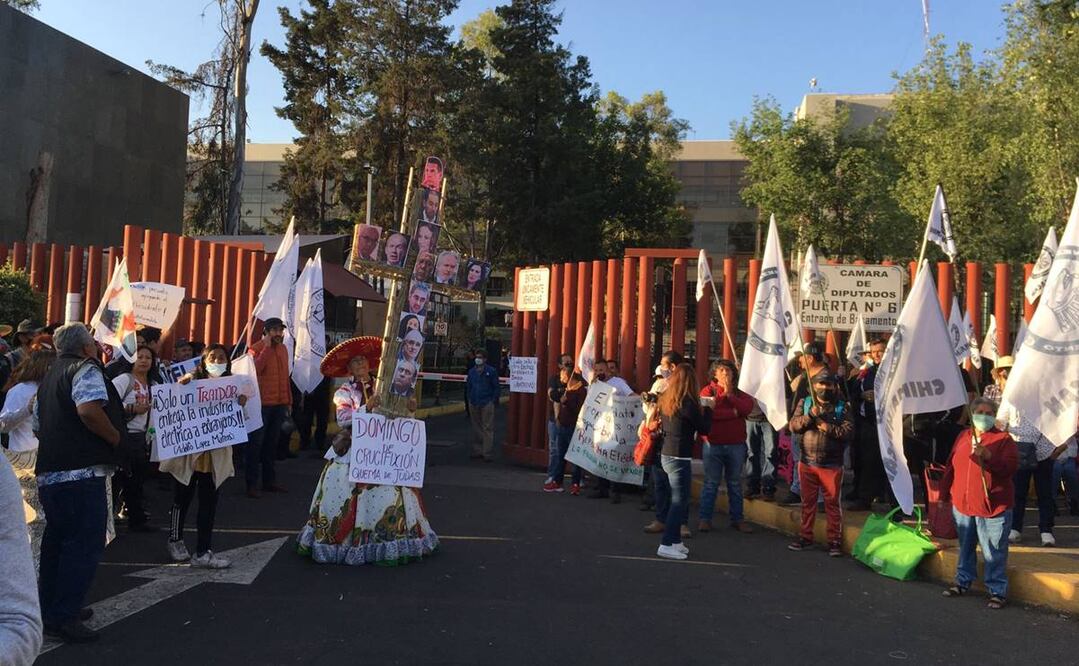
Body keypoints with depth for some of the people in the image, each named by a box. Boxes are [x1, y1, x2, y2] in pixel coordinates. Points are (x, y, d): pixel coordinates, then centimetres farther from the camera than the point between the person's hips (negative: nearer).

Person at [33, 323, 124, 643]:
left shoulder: (50, 375, 21)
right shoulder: (86, 368, -8)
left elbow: (38, 426, 29)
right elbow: (89, 410, -26)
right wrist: (115, 437, -13)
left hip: (49, 472, 10)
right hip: (81, 472, -10)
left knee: (57, 539, 19)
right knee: (86, 542, -5)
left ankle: (49, 608, 30)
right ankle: (63, 617, -4)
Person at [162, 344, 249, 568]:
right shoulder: (192, 380, -4)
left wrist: (241, 405, -15)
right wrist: (180, 384, -23)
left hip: (215, 454, 3)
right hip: (188, 449, -2)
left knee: (209, 503, 6)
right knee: (182, 499, 12)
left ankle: (203, 552, 14)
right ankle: (175, 541, 34)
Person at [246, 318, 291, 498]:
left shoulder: (283, 349, 13)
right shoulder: (257, 348, -7)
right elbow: (254, 370, -24)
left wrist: (288, 401, 16)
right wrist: (267, 347, -21)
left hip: (279, 404, 6)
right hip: (261, 404, -6)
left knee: (272, 442, 12)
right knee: (256, 443, 1)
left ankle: (269, 480, 21)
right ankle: (251, 484, 6)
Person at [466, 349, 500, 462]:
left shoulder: (491, 371, -4)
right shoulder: (472, 371, 10)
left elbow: (497, 388, -1)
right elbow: (468, 386, 20)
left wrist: (493, 400, -7)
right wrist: (469, 398, 11)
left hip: (487, 404, -5)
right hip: (473, 404, 5)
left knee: (487, 429, -5)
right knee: (476, 428, 13)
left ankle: (487, 453, -2)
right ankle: (477, 451, 22)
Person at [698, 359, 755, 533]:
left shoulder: (739, 394, 10)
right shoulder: (708, 391, -1)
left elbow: (747, 408, -10)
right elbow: (707, 412, -17)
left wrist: (729, 395, -11)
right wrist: (733, 412, -10)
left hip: (736, 445, 3)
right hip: (713, 444, -3)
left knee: (735, 483, 12)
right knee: (711, 482, 3)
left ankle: (737, 519, 20)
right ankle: (705, 519, 10)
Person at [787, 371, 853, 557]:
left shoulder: (842, 407, 1)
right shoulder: (804, 403, 6)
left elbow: (849, 431, -10)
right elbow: (793, 425, -3)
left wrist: (827, 427, -20)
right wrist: (810, 415, -18)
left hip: (832, 465, -2)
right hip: (807, 462, 2)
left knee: (833, 503, 2)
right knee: (807, 501, 12)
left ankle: (835, 540, 12)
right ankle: (806, 536, 23)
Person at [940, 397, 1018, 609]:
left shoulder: (1003, 439, -3)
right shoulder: (963, 437, 12)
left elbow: (1011, 467, -14)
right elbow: (951, 467, 16)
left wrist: (990, 457, -28)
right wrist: (944, 494, 16)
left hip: (992, 507, -5)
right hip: (962, 504, 5)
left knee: (994, 553, 0)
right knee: (965, 548, 17)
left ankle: (997, 591, 11)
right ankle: (963, 582, 31)